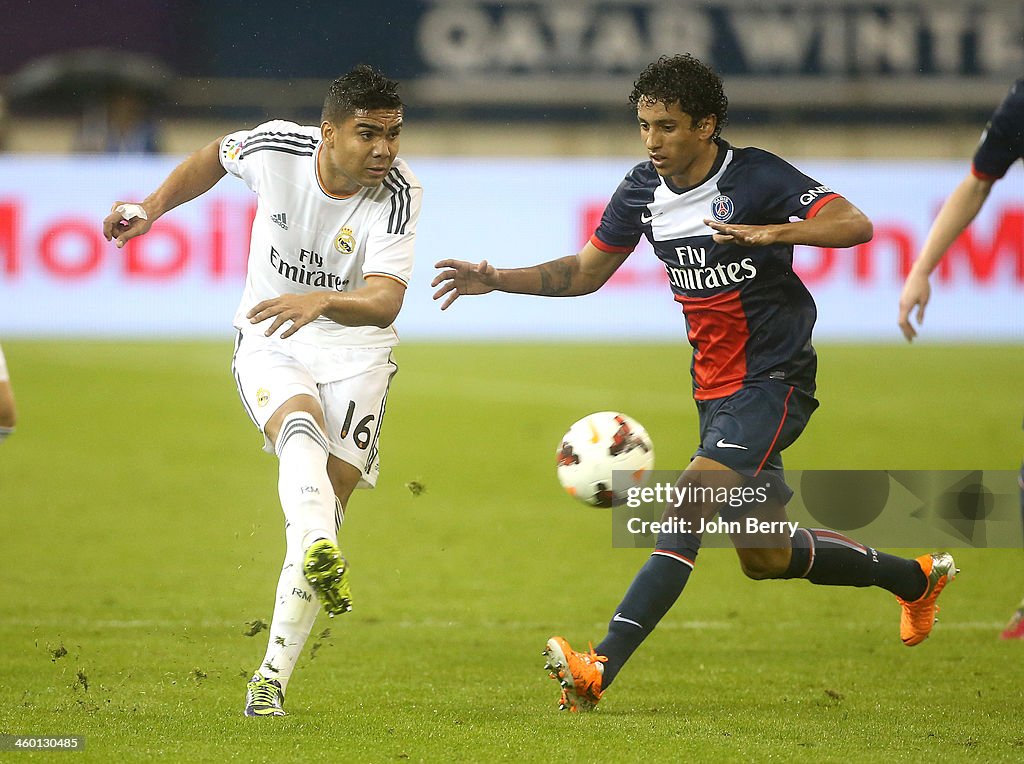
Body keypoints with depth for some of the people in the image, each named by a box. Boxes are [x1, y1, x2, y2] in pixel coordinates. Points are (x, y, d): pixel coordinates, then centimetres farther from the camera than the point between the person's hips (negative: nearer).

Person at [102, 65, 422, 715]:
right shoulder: (274, 148, -15)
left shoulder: (399, 193, -21)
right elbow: (215, 156, 11)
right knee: (301, 429, -33)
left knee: (328, 505, -7)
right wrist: (151, 208, 8)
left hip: (356, 350, 0)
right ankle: (322, 560, -61)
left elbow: (385, 302, -33)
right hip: (269, 340, 0)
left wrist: (320, 300, -51)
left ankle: (273, 676, 1)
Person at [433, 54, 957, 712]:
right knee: (765, 557, 14)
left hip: (774, 379, -8)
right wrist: (496, 280, 1)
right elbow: (585, 272, 14)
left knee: (688, 506, -24)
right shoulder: (643, 190, 2)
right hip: (716, 389, 8)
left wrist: (772, 231, -39)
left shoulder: (756, 177, -16)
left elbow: (855, 224, -25)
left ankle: (601, 668, -33)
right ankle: (914, 577, 38)